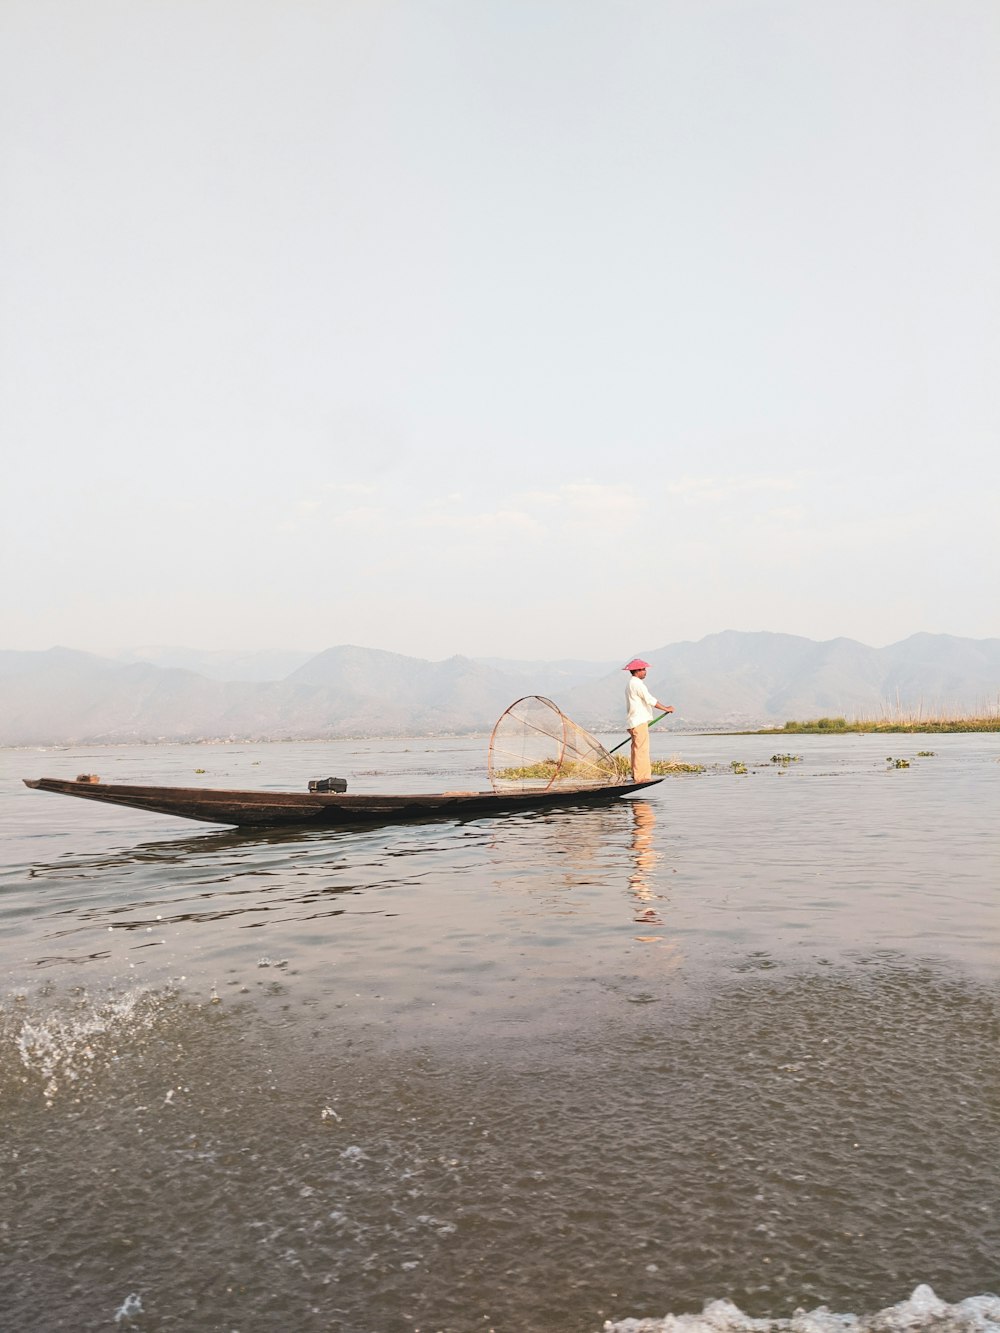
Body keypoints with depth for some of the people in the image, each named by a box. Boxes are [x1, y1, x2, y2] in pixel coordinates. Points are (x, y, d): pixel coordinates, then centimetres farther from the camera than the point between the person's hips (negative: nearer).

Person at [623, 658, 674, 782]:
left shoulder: (630, 684, 20)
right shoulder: (637, 684, -13)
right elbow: (650, 700, -18)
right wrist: (666, 708, -10)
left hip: (634, 721, 10)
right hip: (639, 722, -10)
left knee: (637, 748, 13)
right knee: (641, 748, -10)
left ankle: (636, 775, 17)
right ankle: (641, 776, -11)